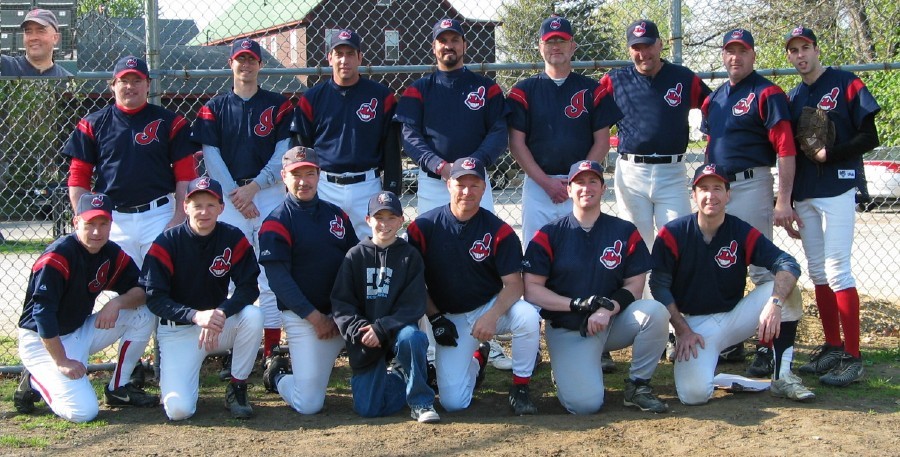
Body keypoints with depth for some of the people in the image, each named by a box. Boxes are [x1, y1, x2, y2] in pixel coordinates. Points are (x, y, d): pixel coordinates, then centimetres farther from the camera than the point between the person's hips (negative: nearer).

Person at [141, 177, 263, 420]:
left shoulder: (234, 238, -7)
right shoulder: (167, 243, -13)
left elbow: (249, 288, -12)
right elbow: (154, 298, -16)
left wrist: (221, 313, -32)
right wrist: (196, 316, -32)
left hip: (220, 321, 2)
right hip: (177, 331, -2)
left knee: (253, 315, -31)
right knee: (178, 409, -19)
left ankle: (237, 389, -9)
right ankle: (168, 374, 20)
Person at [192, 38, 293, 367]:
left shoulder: (278, 105, 7)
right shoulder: (214, 108, 10)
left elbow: (282, 154, 1)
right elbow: (211, 156, 3)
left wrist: (253, 188, -9)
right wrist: (235, 194, -8)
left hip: (269, 194, 0)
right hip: (228, 197, 1)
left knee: (272, 275, -3)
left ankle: (272, 351, 1)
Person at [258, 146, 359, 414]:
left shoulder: (336, 214, 12)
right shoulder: (277, 223, -4)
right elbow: (278, 278, -12)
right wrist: (314, 316, -16)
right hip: (303, 317, -5)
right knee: (309, 405, -10)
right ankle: (278, 376, 23)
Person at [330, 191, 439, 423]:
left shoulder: (410, 256, 0)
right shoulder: (356, 256, 3)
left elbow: (413, 306, -8)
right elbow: (341, 303, -1)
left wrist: (381, 328, -20)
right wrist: (359, 329, -18)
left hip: (398, 328, -1)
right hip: (365, 341, 1)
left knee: (411, 338, -38)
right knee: (368, 409, -8)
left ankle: (421, 401, -16)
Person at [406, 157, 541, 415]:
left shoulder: (499, 231, -9)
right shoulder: (423, 228, -6)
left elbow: (514, 284, -13)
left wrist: (491, 316, -29)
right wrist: (435, 318, -9)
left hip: (492, 307, 0)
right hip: (449, 317, 1)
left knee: (528, 317, -35)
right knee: (453, 403, -11)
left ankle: (520, 388, -10)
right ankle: (476, 362, 25)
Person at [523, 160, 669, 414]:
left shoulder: (626, 233, 3)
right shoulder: (549, 235, -2)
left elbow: (634, 286, 0)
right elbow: (531, 289, -7)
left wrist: (607, 309, -19)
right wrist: (577, 304, -19)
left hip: (613, 323, 2)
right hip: (568, 331, -2)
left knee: (655, 312, -28)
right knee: (585, 403, -23)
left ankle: (638, 386, -7)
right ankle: (565, 368, 14)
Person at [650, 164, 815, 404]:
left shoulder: (743, 233, -4)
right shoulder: (673, 234, -8)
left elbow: (788, 264, -14)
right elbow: (659, 286, -7)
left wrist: (774, 303, -33)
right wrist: (683, 331, -15)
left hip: (734, 317, 3)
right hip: (693, 323, -3)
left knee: (784, 287, -20)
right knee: (694, 393, -29)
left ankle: (782, 376, -12)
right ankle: (702, 367, 11)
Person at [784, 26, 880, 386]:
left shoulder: (846, 84, -2)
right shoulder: (793, 98, 16)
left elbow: (869, 138, -8)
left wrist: (828, 154, -18)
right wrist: (787, 202, 12)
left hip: (837, 190, -7)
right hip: (804, 194, 7)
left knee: (837, 270, -12)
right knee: (817, 272, 9)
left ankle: (852, 358, -8)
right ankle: (833, 348, 17)